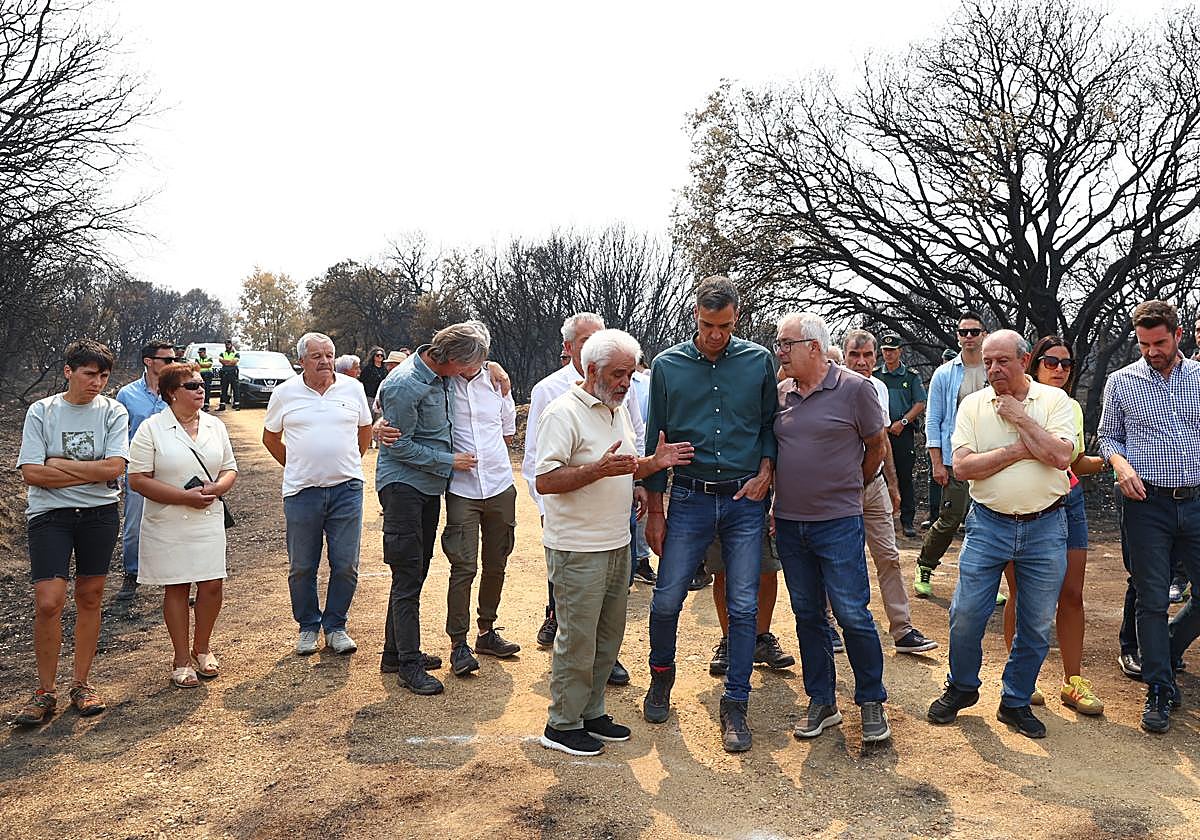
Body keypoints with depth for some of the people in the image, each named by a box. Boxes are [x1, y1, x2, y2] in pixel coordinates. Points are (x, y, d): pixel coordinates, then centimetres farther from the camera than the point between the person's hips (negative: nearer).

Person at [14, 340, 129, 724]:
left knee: (89, 598, 9)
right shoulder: (41, 411, -2)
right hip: (50, 515, -1)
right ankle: (45, 692, 8)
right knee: (48, 603, -8)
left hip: (99, 515, 1)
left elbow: (114, 467, -13)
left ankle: (81, 683, 22)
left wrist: (58, 464, -10)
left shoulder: (113, 412, -1)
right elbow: (31, 472, -9)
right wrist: (91, 473, -11)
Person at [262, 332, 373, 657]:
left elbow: (365, 430, 17)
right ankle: (308, 627, 25)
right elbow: (270, 438, 14)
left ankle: (335, 626, 20)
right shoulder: (285, 393, 2)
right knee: (301, 568, 8)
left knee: (346, 565, 3)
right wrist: (296, 468, 11)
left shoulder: (353, 388, 4)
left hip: (346, 488, 0)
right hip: (301, 492, 0)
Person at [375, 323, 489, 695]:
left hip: (430, 484, 9)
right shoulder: (405, 385, -22)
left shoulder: (440, 374, 3)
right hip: (403, 485, -9)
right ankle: (409, 665, 2)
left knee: (416, 572, 14)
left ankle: (395, 652, 26)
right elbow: (400, 445, -17)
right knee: (408, 575, -6)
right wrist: (450, 461, -12)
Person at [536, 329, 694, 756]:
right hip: (578, 549, -8)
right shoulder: (564, 412, -15)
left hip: (616, 544, 9)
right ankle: (562, 724, 17)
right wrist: (600, 469, -30)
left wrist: (654, 462, 3)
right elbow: (544, 481, -22)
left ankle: (591, 712, 31)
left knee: (608, 636, 16)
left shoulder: (620, 409, 13)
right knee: (577, 639, 1)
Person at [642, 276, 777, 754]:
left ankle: (735, 706, 16)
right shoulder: (667, 366, 0)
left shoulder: (758, 361, 2)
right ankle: (661, 677, 30)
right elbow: (655, 439, 4)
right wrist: (655, 510, 4)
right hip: (690, 499, 0)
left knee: (744, 607, 2)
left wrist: (765, 471, -6)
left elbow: (771, 422, 12)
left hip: (745, 500, 0)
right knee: (666, 600, 2)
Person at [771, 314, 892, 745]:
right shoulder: (781, 393, 6)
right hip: (789, 523, 5)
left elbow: (877, 445, 5)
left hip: (838, 523, -5)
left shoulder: (854, 387, -7)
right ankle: (821, 702, 24)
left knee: (853, 613, -2)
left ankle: (871, 702, 18)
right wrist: (778, 498, 12)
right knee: (807, 614, 11)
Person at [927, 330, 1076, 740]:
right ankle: (961, 688, 24)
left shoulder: (1054, 399, 0)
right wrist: (1019, 450, -13)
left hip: (1045, 526, 0)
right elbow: (962, 466, -9)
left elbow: (1060, 456, -16)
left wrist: (1019, 417, -13)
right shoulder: (972, 405, 2)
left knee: (1037, 624, 8)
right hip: (988, 525, 0)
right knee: (965, 615, 0)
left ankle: (1016, 702, 26)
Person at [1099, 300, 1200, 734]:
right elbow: (1108, 436, 10)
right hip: (1148, 504, -2)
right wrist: (1121, 465, -9)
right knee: (1152, 600, 3)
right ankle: (1160, 690, 16)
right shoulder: (1122, 381, 4)